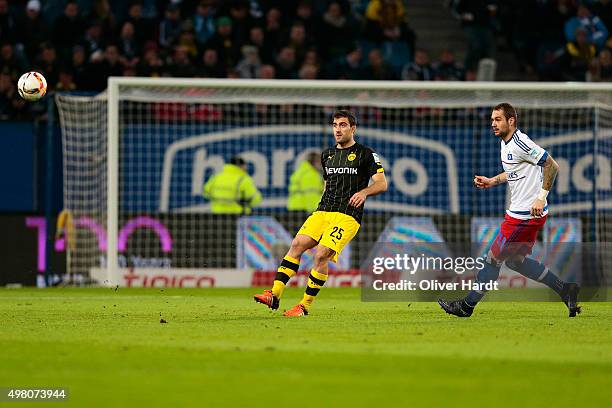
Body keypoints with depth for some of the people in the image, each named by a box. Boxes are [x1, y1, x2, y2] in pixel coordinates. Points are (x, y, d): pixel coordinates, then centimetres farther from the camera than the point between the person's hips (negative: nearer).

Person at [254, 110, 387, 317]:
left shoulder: (365, 154, 1)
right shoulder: (327, 155, 20)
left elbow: (381, 183, -4)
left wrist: (364, 192, -23)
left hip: (347, 216, -6)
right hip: (322, 212, 6)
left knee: (321, 255, -20)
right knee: (297, 244, -14)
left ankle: (305, 305, -10)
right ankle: (275, 295, -19)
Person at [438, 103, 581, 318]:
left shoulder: (520, 143, -19)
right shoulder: (505, 143, 12)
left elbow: (552, 165, -19)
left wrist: (541, 197, -22)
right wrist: (492, 181, 16)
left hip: (526, 215, -10)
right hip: (519, 212, 10)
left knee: (493, 258, -2)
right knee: (515, 260, 18)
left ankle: (467, 305, 9)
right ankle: (565, 289, 22)